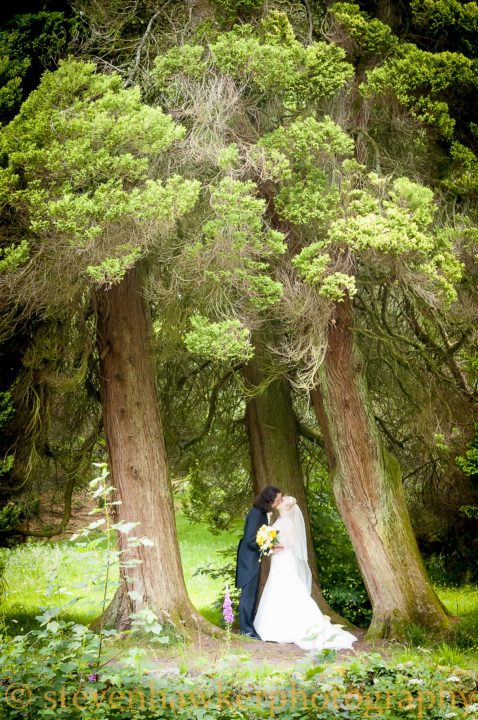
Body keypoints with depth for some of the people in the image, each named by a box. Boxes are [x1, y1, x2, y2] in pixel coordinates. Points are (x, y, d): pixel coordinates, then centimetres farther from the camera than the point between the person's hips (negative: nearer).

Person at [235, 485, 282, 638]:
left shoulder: (262, 513, 6)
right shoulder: (255, 514, -23)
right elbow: (250, 540, -24)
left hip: (254, 558, 10)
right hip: (249, 557, -10)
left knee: (253, 592, 16)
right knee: (248, 592, -3)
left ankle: (249, 624, 26)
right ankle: (246, 628, 2)